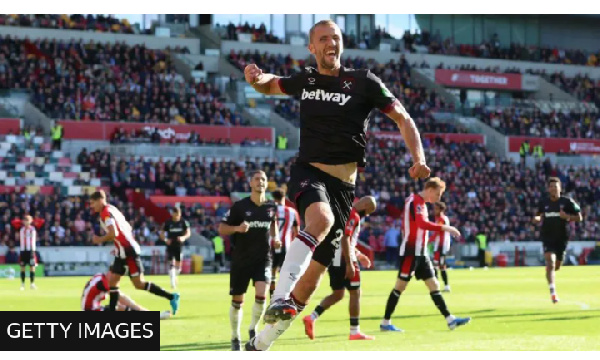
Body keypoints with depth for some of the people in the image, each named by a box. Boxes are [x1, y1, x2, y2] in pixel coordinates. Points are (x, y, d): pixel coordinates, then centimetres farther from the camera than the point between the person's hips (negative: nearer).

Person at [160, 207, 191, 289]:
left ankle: (175, 277, 33)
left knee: (178, 265, 5)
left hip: (179, 245, 1)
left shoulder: (184, 222, -1)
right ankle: (172, 282, -12)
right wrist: (166, 239, -16)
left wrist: (184, 237, -22)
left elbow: (188, 233, 0)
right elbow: (162, 234, 4)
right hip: (170, 246, -1)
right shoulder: (168, 223, -2)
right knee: (171, 264, -11)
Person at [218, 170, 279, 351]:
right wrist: (237, 228, -23)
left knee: (261, 295, -19)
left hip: (263, 259, 1)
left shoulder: (271, 207, 2)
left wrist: (275, 237, 5)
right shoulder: (240, 206, -7)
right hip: (241, 260, -1)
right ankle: (235, 338, 25)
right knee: (237, 301, 6)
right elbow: (221, 229, -5)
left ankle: (253, 329, 5)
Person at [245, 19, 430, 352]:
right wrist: (256, 78, 2)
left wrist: (419, 158, -13)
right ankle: (279, 300, -44)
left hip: (341, 185, 0)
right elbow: (271, 85, 27)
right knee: (321, 219, -38)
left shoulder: (363, 83, -1)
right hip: (307, 173, 0)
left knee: (311, 277, -1)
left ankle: (260, 343, 13)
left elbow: (403, 119, 3)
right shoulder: (305, 80, 7)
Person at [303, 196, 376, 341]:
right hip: (343, 259, -9)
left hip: (332, 258, 9)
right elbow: (344, 240, -21)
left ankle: (312, 317, -1)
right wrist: (350, 264, -22)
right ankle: (355, 332, 4)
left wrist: (359, 255, 27)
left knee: (337, 294, 14)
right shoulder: (353, 216, -12)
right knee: (355, 293, 1)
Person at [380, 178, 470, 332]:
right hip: (411, 251, -10)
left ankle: (450, 319, 4)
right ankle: (385, 322, 1)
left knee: (434, 284, 6)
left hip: (420, 253, 10)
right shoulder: (416, 201, -13)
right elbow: (422, 224, -28)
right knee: (400, 285, -5)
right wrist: (444, 228, -28)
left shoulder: (421, 203, 18)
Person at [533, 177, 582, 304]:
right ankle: (552, 292, -21)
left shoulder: (567, 202, -3)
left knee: (556, 266, 12)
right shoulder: (543, 202, 3)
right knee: (550, 262, -20)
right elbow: (539, 217, 16)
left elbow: (579, 217, 0)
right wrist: (537, 218, -8)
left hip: (562, 238, 1)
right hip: (547, 237, -1)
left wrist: (567, 217, -18)